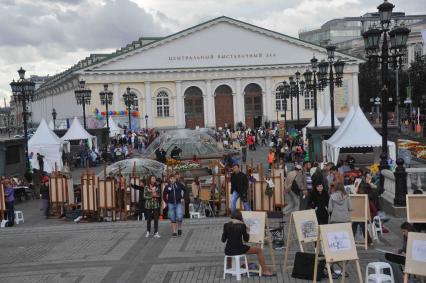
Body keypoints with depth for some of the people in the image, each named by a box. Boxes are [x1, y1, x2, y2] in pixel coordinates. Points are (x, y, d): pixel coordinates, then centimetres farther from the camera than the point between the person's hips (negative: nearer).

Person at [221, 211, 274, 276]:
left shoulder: (226, 225, 1)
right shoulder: (242, 225, -3)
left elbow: (223, 240, 5)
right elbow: (246, 239, 5)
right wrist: (246, 231, 20)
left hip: (228, 251, 3)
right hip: (239, 249, -3)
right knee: (259, 250, 17)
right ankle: (264, 271, 17)